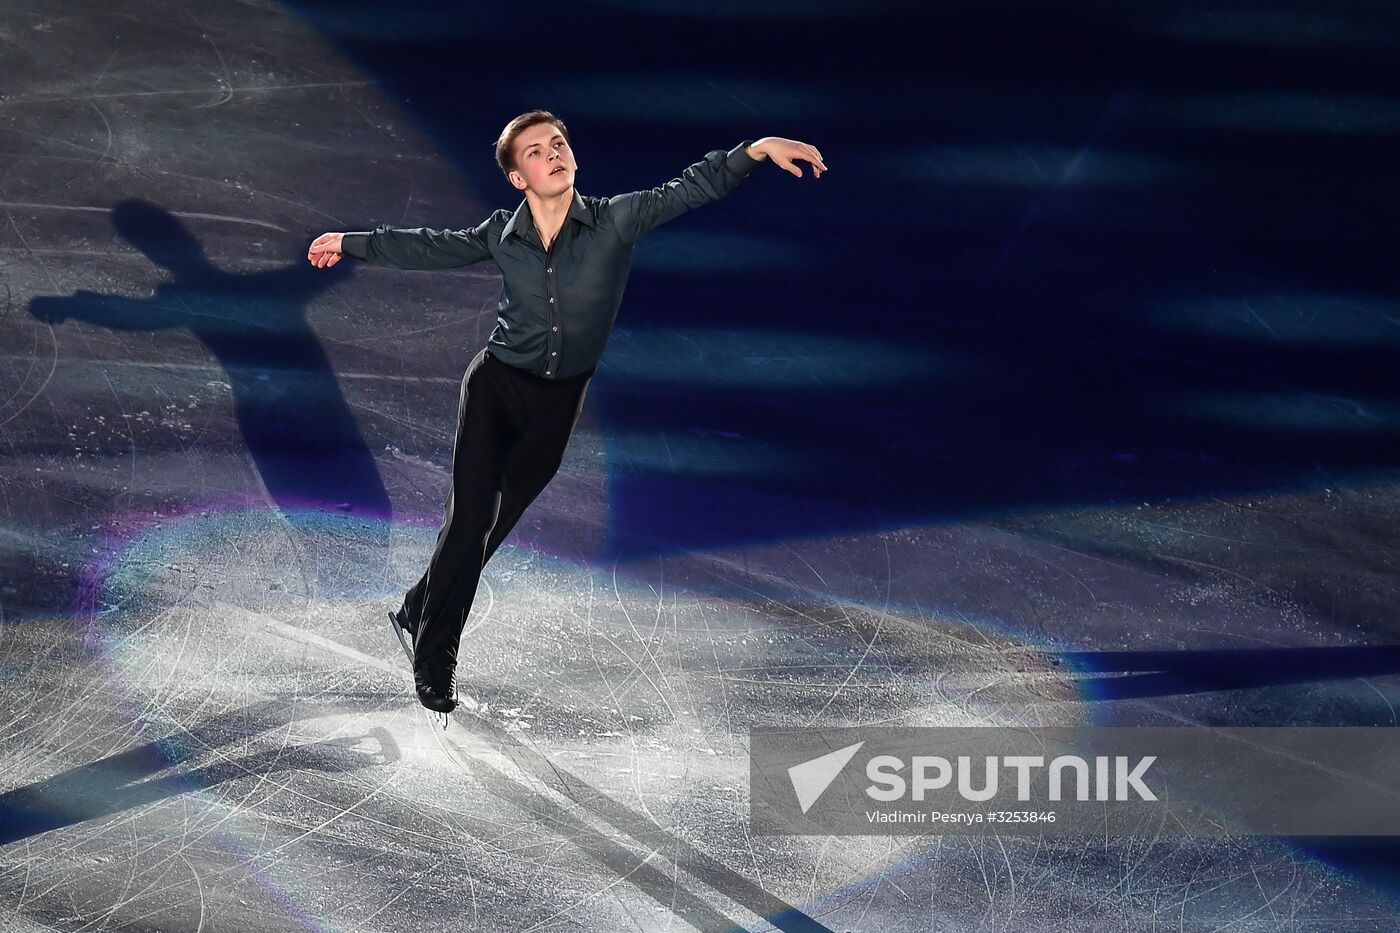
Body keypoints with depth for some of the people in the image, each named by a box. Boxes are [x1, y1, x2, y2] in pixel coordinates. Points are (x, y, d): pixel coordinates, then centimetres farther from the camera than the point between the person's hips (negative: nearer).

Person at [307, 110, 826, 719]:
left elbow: (690, 190, -17)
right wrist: (352, 244, 17)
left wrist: (755, 149, -32)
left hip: (561, 400, 1)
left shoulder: (616, 221, -10)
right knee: (471, 515, -10)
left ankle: (419, 610, 34)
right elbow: (431, 248, 11)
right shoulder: (502, 235, -5)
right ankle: (433, 655, 3)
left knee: (499, 520, 12)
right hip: (496, 384, -1)